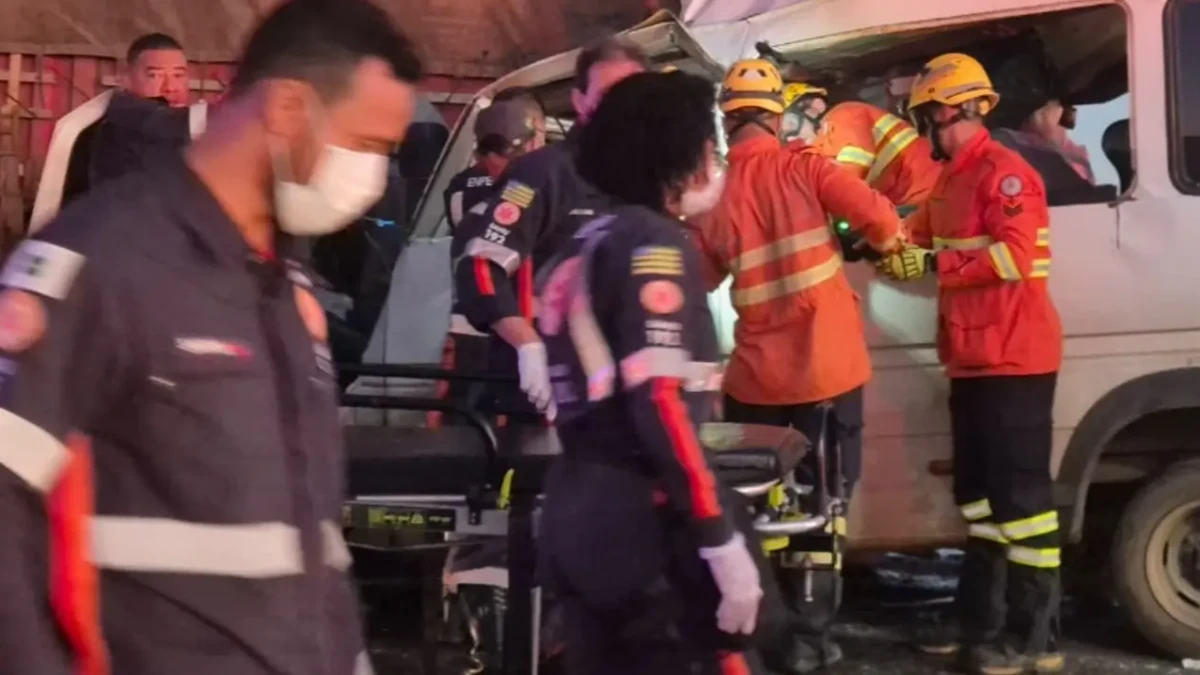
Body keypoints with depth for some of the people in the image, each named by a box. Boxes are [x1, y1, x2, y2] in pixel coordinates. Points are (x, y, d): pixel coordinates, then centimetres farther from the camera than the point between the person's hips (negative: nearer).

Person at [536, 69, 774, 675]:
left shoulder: (579, 249, 16)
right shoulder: (652, 242, -9)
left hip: (571, 516, 9)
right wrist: (722, 539, -19)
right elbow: (660, 400, -19)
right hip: (642, 524, -9)